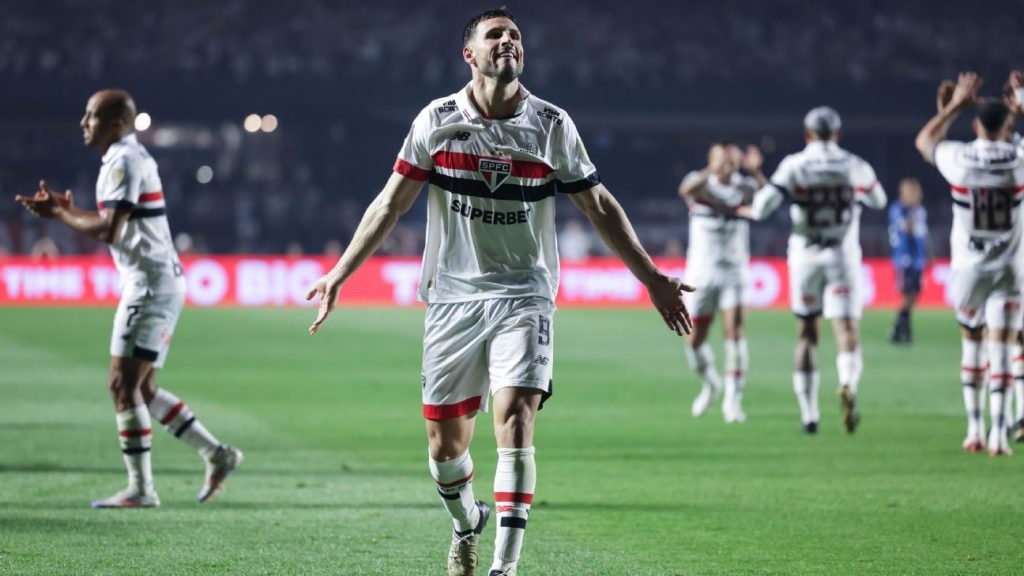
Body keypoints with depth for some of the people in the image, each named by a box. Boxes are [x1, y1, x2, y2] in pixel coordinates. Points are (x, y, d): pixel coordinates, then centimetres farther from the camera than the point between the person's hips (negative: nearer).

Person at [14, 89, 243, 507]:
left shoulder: (124, 162, -14)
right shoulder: (130, 158, 18)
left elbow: (108, 231, -21)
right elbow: (115, 224, 20)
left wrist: (59, 213, -9)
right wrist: (66, 210, 10)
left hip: (150, 284, -10)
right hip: (158, 283, 10)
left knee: (123, 386, -8)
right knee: (142, 390, 13)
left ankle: (140, 489, -6)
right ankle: (217, 455, 15)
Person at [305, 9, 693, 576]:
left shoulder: (551, 125, 0)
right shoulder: (437, 120, 0)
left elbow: (598, 206, 9)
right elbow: (391, 203, 6)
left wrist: (652, 278, 9)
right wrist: (338, 273, 2)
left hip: (523, 296, -1)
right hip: (453, 296, 1)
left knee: (515, 418, -19)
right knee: (445, 444, 4)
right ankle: (467, 523, 35)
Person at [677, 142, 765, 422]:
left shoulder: (744, 187, -1)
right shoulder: (701, 183, -4)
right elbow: (686, 189, -30)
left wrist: (756, 172, -40)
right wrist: (712, 170, -46)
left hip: (733, 272, 0)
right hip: (701, 273, 0)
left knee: (734, 331, -14)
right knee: (694, 341, 4)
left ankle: (732, 400, -8)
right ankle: (710, 384, 32)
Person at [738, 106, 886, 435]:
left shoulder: (794, 165, -6)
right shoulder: (855, 167, 1)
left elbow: (764, 206, -10)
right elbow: (879, 201, 18)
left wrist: (745, 211, 12)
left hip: (805, 257, 0)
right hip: (843, 257, 0)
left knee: (807, 334, 13)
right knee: (847, 330, -5)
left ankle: (809, 414, 15)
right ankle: (848, 385, -37)